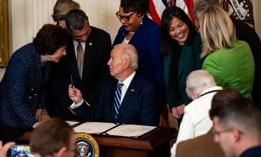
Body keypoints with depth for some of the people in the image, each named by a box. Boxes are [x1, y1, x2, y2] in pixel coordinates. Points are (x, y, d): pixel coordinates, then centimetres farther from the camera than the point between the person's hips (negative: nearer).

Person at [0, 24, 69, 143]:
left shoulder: (47, 59, -5)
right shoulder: (23, 60, -29)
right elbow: (15, 98, -30)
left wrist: (39, 107, 4)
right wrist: (34, 124, -33)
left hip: (28, 116, 7)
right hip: (11, 117, -7)